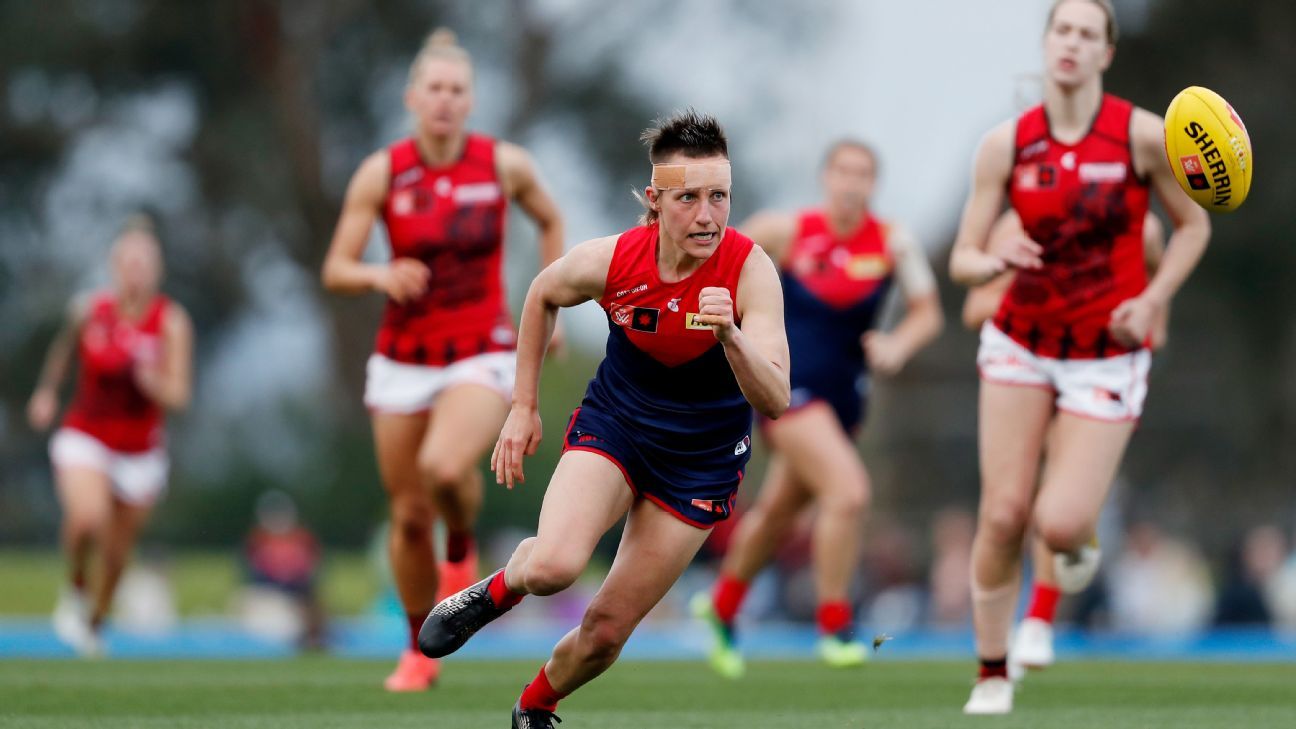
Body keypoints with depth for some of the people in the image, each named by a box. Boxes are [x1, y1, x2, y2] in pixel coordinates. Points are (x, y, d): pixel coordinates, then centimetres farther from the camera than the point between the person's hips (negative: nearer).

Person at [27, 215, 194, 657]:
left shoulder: (172, 322, -12)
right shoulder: (89, 311, -9)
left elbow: (178, 397, -16)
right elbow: (65, 347, 15)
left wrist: (149, 378, -34)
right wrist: (47, 391, 13)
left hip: (141, 451, 1)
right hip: (85, 437, -1)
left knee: (117, 550, 9)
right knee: (87, 517, -29)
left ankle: (95, 621, 38)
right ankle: (76, 588, 1)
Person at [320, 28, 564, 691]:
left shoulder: (505, 165, -5)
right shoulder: (382, 173, -6)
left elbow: (551, 222, 16)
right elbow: (335, 271, -5)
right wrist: (381, 276, -26)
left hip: (482, 356, -2)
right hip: (402, 361, 2)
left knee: (443, 468, -30)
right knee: (409, 517, 5)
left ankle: (462, 548, 4)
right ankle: (419, 652, 26)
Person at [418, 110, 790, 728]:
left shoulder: (750, 270, -25)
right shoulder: (608, 261, -20)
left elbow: (775, 402, -32)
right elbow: (542, 296, 5)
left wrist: (731, 336, -50)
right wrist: (523, 406, 5)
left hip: (701, 461, 0)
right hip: (613, 422, 0)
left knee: (607, 630, 3)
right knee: (553, 565, -29)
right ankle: (499, 589, 7)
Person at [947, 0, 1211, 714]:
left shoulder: (1142, 135, -10)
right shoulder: (1005, 144, -5)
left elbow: (1192, 226, 3)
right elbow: (962, 260, -3)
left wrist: (1151, 301, -11)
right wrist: (997, 259, -26)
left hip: (1107, 356, -2)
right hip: (1021, 342, 2)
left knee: (1058, 525, -14)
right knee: (1003, 514, -8)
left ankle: (1078, 535, 26)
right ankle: (992, 675, 9)